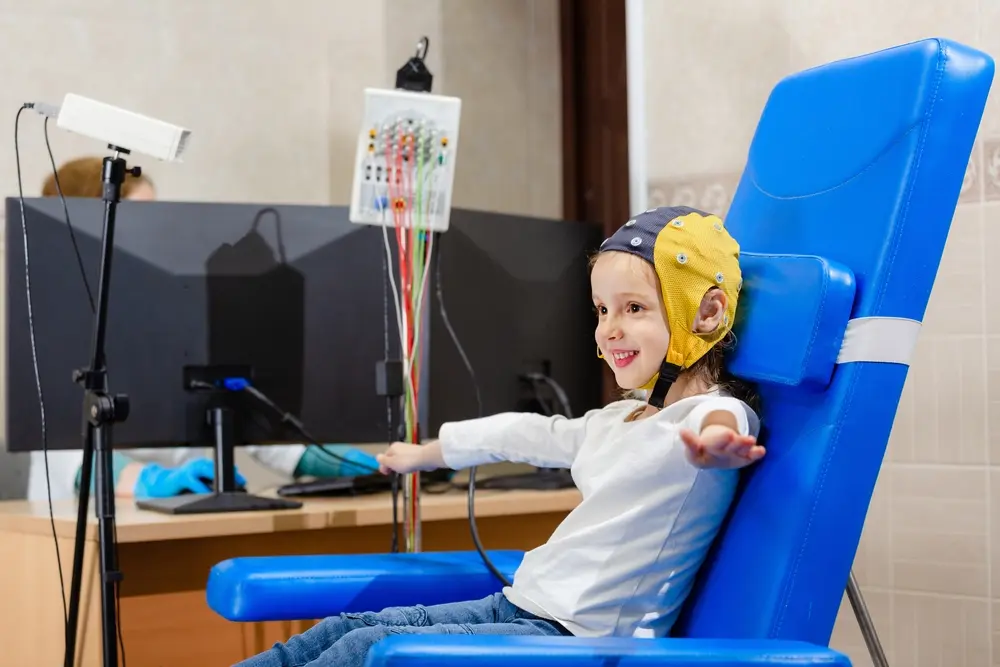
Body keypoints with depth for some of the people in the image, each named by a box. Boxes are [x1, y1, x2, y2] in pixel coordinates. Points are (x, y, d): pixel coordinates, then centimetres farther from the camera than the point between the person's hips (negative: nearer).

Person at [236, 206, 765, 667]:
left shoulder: (714, 414, -13)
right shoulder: (618, 420, 17)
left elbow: (718, 418, -39)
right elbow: (524, 434, 32)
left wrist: (716, 440, -65)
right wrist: (422, 454, 47)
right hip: (520, 605, 9)